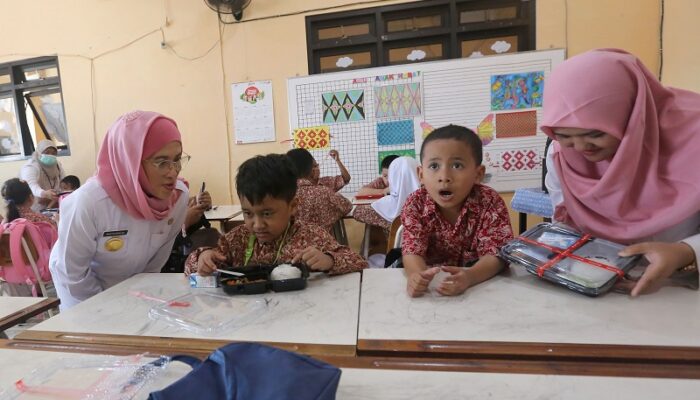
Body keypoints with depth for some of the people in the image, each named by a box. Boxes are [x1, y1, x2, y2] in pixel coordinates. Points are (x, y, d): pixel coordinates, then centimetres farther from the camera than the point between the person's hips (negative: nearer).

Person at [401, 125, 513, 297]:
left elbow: (495, 253, -23)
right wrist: (416, 274, -44)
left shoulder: (490, 203, -18)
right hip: (432, 276, 1)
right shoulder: (416, 204, -15)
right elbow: (412, 250, -21)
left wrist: (470, 277, -44)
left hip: (480, 278, 0)